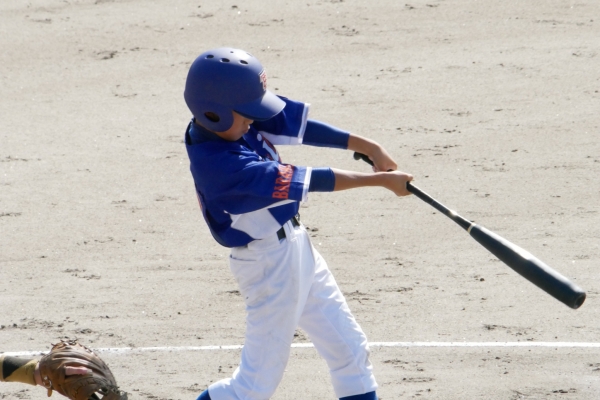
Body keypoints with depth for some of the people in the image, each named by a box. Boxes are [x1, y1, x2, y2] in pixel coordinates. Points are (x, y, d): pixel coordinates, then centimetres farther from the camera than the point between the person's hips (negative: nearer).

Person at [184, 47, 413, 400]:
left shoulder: (234, 122, -7)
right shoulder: (218, 163, -30)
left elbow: (299, 125, -1)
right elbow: (305, 181, -27)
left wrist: (367, 147, -10)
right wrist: (379, 180, -23)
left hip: (297, 246, 9)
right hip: (269, 265, -9)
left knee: (350, 350, 15)